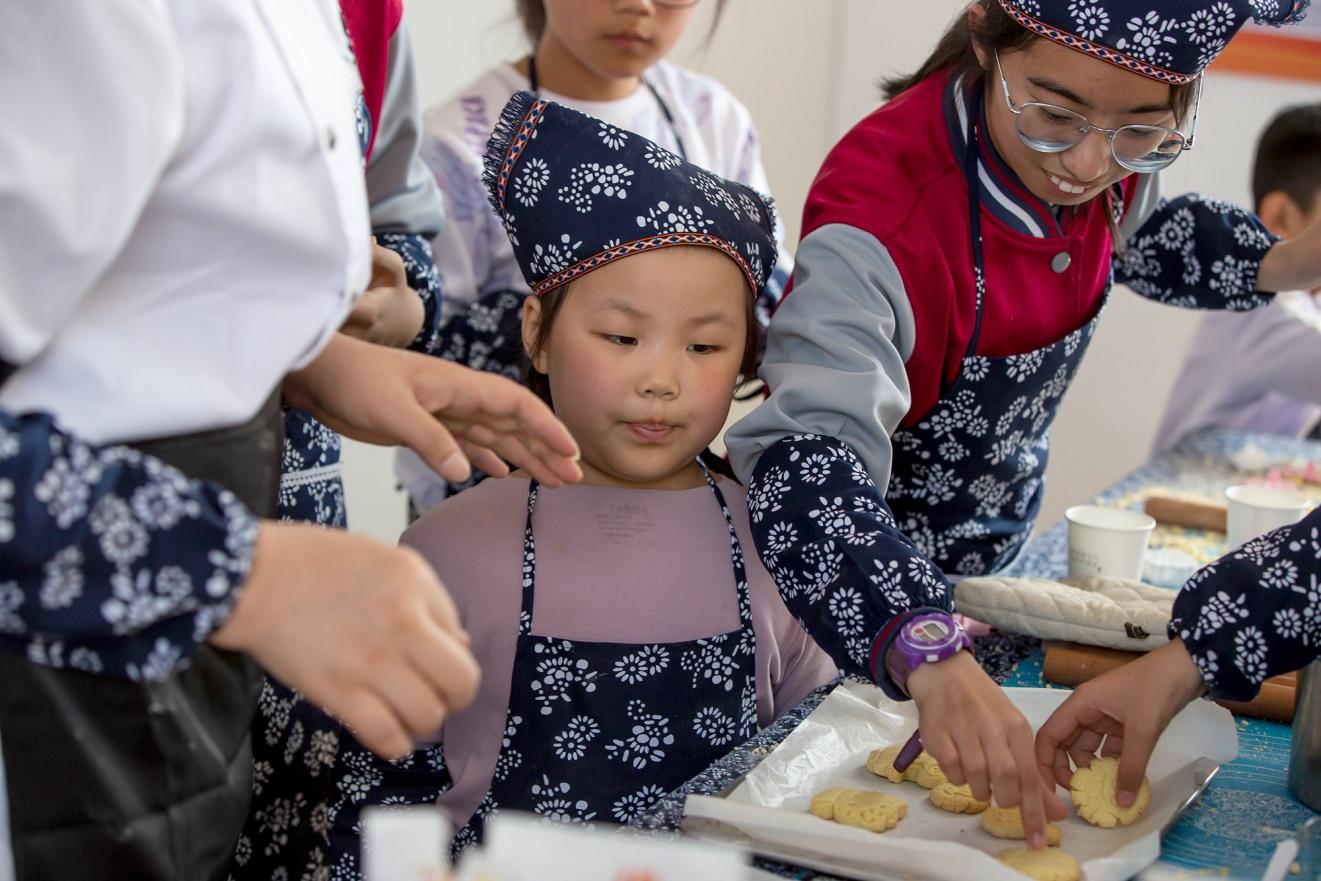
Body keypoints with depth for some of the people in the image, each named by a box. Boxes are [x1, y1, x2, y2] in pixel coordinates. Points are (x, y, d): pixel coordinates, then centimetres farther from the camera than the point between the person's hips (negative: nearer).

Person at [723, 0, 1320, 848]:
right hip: (867, 579, -6)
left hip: (1000, 552, 6)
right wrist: (932, 657, -64)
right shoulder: (881, 213, -38)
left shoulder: (1117, 154, -16)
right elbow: (808, 454, -49)